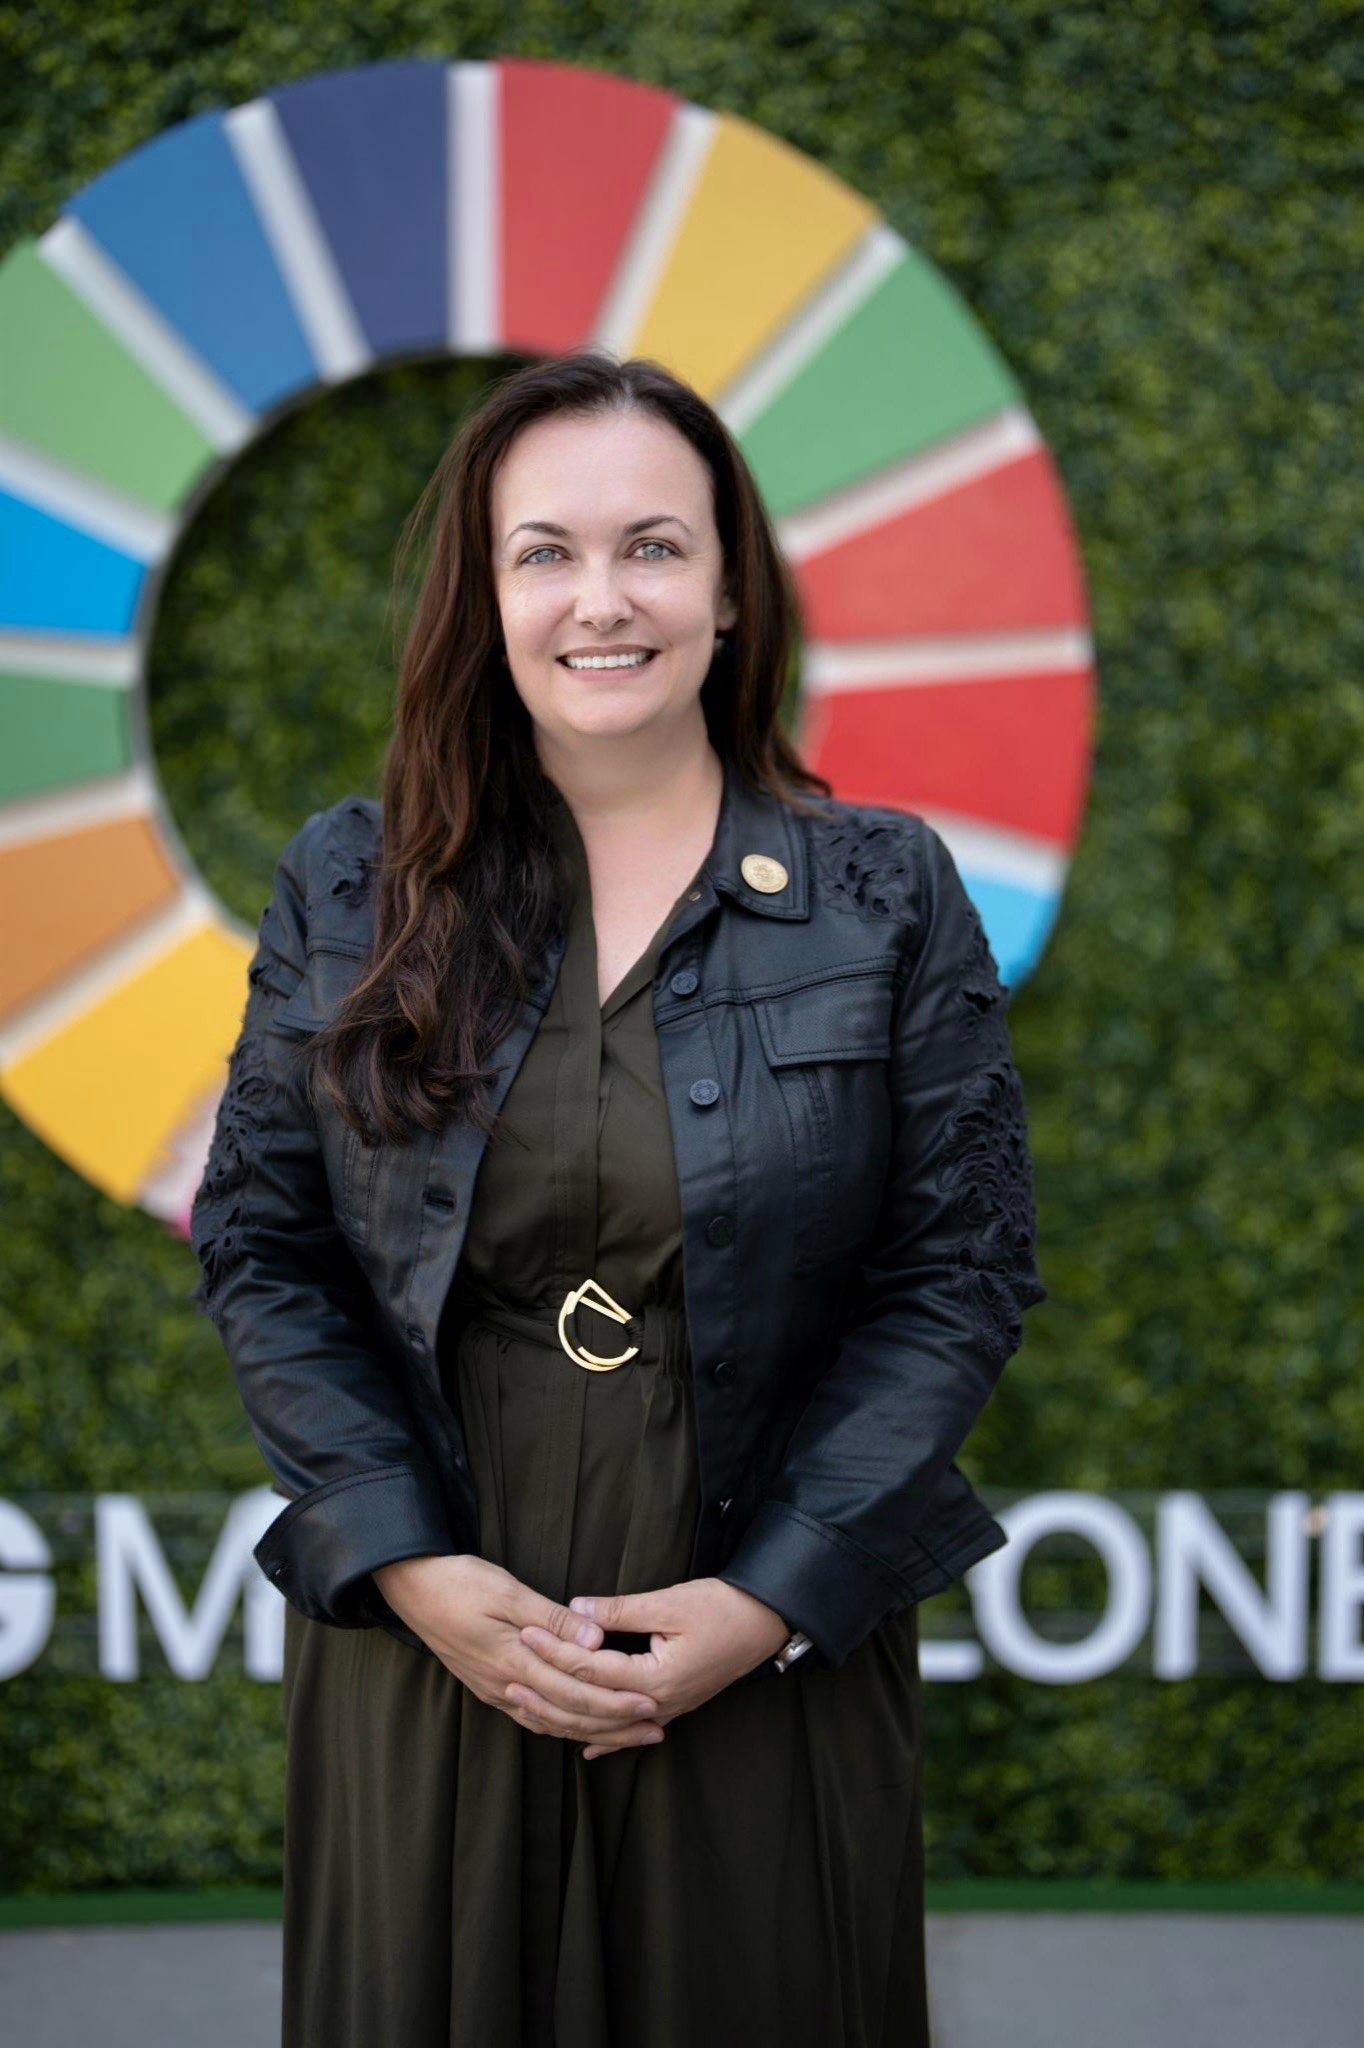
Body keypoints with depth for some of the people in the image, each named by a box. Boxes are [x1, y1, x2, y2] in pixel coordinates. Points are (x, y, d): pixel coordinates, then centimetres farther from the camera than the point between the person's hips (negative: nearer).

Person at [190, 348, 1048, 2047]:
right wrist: (410, 1568, -9)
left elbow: (964, 1270, -3)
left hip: (778, 1667, -1)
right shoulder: (351, 887, 2)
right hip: (426, 1645, 1)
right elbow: (258, 1249, 2)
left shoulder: (884, 893, -1)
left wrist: (771, 1600, -12)